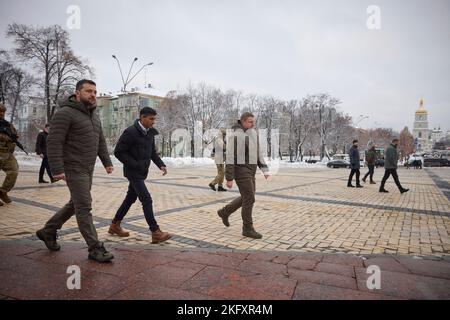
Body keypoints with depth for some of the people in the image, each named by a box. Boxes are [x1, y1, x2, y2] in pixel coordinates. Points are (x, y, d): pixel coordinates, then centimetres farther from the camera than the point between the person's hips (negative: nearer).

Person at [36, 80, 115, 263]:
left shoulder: (94, 116, 14)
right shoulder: (65, 113, -12)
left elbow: (100, 141, 19)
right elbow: (54, 142, -17)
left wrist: (107, 162, 11)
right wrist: (57, 169, -23)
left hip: (88, 169, 9)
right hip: (74, 169, -9)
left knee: (75, 204, 18)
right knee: (84, 207, -6)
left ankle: (48, 231, 37)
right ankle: (95, 249, 2)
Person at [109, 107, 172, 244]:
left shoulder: (150, 133, 6)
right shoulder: (130, 132, -17)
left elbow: (152, 152, 15)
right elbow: (118, 152, -16)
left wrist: (161, 165, 0)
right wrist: (135, 164, -19)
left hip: (142, 172, 8)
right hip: (133, 172, -8)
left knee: (130, 198, 17)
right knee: (147, 200, -12)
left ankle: (115, 225, 33)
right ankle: (156, 233, -7)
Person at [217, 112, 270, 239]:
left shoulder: (253, 133, 11)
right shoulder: (235, 136, -16)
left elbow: (257, 153, 17)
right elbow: (230, 158, -17)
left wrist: (265, 169, 9)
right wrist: (229, 179, -17)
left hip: (249, 171, 9)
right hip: (241, 171, -9)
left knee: (247, 198, 16)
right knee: (249, 199, -7)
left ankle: (225, 212, 32)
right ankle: (248, 229, 5)